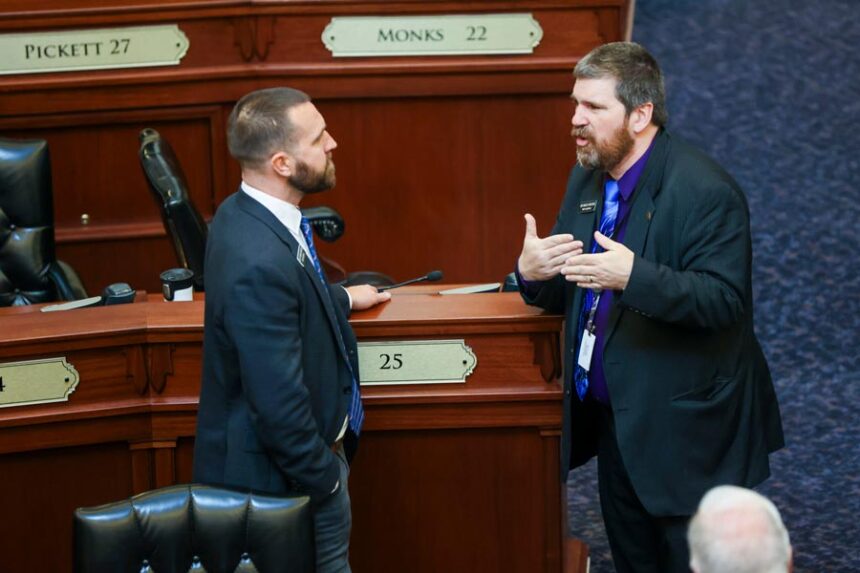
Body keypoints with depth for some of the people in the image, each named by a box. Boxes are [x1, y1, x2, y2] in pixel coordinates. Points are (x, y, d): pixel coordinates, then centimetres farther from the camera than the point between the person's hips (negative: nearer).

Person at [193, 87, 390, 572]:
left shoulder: (246, 215, -2)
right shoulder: (260, 261, -33)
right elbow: (280, 402, -30)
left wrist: (343, 298, 34)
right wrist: (326, 479, -17)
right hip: (284, 476, -10)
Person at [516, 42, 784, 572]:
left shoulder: (704, 191, -20)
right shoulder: (588, 178, 6)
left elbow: (724, 301, -27)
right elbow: (566, 296, 11)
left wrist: (634, 277, -39)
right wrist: (532, 273, -14)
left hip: (685, 430, -8)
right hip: (616, 423, 8)